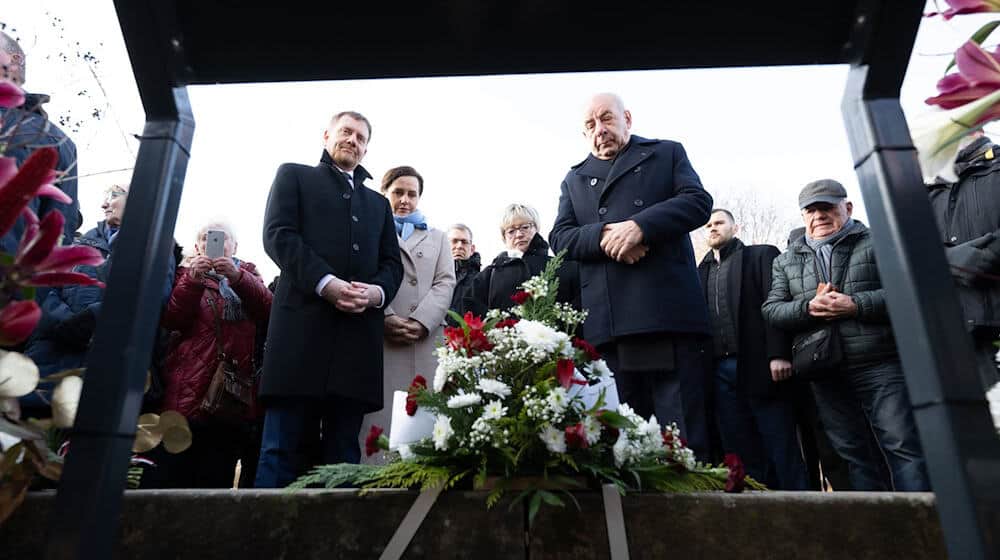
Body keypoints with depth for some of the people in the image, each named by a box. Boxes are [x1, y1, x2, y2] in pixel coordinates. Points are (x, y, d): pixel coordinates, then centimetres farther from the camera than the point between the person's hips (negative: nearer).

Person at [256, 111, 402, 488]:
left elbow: (392, 263, 19)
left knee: (344, 450, 3)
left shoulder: (378, 203, 29)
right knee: (283, 447, -4)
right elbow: (278, 234, 1)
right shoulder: (294, 175, 18)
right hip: (303, 320, -3)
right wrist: (325, 282, -14)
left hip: (359, 330, 4)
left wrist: (377, 291, -5)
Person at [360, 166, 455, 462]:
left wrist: (419, 322, -7)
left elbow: (445, 283, 11)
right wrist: (386, 319, -13)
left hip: (427, 340, 2)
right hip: (380, 338, -1)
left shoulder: (437, 238, 26)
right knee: (381, 419, -7)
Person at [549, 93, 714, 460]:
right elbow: (559, 237, 11)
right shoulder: (574, 179, 24)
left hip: (668, 312, -2)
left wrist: (640, 226, -13)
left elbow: (698, 201, 3)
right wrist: (604, 236, -9)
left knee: (683, 434, -1)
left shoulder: (667, 153, 18)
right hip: (608, 322, 3)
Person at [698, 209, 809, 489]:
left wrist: (778, 354, -15)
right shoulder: (701, 271, 21)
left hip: (759, 366, -4)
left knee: (782, 450, 0)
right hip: (720, 371, 4)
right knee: (740, 453, 5)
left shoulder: (762, 255, 9)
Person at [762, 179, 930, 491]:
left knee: (904, 446, -4)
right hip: (825, 375, 3)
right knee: (853, 454, 10)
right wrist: (809, 307, -10)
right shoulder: (786, 262, 16)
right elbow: (770, 311, 8)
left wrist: (854, 305, -15)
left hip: (881, 367, -3)